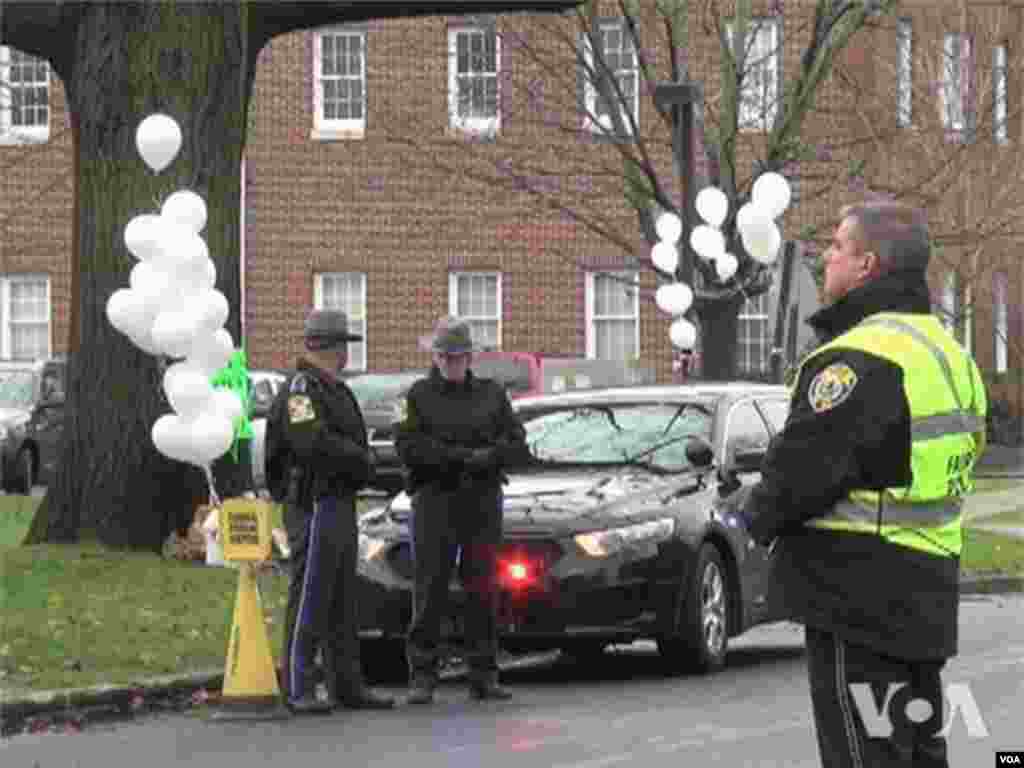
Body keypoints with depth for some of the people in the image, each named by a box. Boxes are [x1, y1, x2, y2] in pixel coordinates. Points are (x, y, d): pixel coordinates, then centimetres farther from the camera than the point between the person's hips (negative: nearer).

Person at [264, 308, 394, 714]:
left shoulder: (333, 390, 18)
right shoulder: (301, 388, -14)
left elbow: (348, 441, 18)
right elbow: (312, 443, -26)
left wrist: (359, 461, -4)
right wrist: (360, 458, -12)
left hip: (340, 504, 10)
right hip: (314, 506, -10)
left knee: (342, 601, 11)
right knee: (310, 598, -8)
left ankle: (347, 685, 16)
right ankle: (299, 690, -6)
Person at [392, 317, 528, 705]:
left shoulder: (491, 394, 13)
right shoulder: (418, 396, 5)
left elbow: (516, 440, 5)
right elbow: (408, 446, -8)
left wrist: (487, 457, -15)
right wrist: (460, 456, -15)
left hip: (483, 501, 3)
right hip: (435, 500, -3)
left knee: (483, 590, 2)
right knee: (430, 590, -5)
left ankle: (483, 675, 7)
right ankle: (422, 676, -3)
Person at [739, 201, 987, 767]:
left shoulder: (860, 359, -19)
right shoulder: (946, 350, 14)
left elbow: (802, 468, -23)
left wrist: (756, 516, -3)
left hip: (860, 607, -10)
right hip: (927, 601, 10)